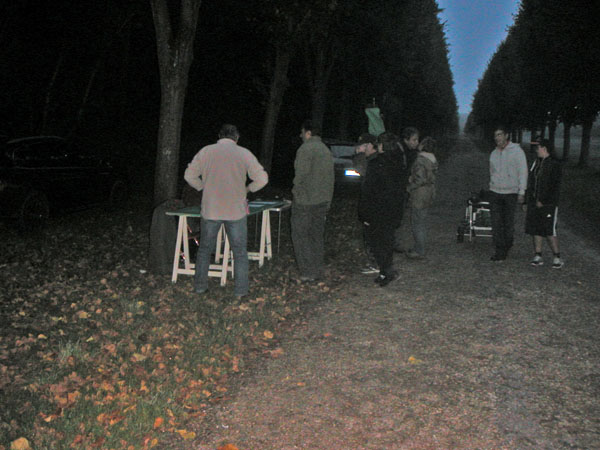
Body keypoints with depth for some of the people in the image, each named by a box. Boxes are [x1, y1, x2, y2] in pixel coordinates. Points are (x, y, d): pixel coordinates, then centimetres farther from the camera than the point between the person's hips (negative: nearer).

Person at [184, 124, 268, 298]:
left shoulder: (206, 151, 0)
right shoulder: (244, 153, -4)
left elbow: (189, 175, 6)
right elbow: (262, 178, -5)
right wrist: (247, 189, 10)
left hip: (210, 210, 2)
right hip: (236, 211, -1)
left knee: (205, 249, 17)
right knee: (240, 252, 9)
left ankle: (199, 286, 24)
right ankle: (240, 290, 11)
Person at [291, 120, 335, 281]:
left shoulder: (305, 149, -14)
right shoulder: (326, 150, 13)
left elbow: (301, 175, -20)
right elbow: (330, 178, 16)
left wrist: (296, 190, -1)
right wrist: (328, 200, 20)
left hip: (305, 201, -8)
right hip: (322, 200, 8)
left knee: (300, 235, 0)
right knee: (317, 235, 14)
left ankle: (308, 272, -2)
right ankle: (318, 271, 18)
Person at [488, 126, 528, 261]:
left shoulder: (517, 151, -4)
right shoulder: (494, 153, 12)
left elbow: (523, 172, -6)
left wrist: (521, 192, -10)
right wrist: (492, 187, 14)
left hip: (510, 193, -4)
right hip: (495, 192, 4)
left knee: (508, 223, 2)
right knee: (496, 223, -2)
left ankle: (506, 248, 20)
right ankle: (499, 251, 2)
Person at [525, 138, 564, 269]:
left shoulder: (554, 165, -9)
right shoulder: (536, 163, 14)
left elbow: (554, 188, -13)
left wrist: (542, 201, -16)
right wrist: (527, 202, 16)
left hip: (548, 205, -7)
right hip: (534, 204, 7)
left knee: (550, 232, -6)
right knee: (536, 231, 8)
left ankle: (557, 257, 3)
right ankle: (538, 256, 15)